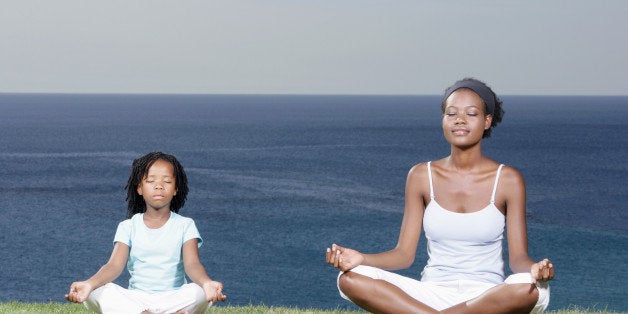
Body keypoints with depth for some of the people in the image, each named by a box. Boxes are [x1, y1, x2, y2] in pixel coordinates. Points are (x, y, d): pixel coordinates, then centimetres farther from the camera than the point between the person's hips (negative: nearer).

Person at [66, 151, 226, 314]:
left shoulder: (185, 225, 4)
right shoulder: (128, 227, 6)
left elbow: (192, 264, -13)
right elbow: (115, 265, -9)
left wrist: (207, 283, -39)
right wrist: (89, 284, -33)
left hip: (174, 299, -1)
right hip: (135, 299, 1)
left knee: (201, 293, -33)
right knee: (95, 293, -28)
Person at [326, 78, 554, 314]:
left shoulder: (507, 180, 1)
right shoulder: (422, 176, 6)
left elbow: (518, 257, -2)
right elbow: (404, 253, 3)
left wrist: (533, 269, -27)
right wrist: (361, 259, -17)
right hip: (432, 294, 1)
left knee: (532, 290, -37)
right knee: (350, 278, -23)